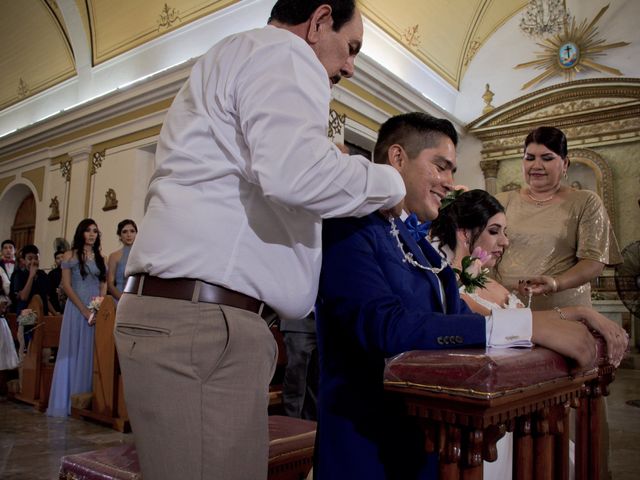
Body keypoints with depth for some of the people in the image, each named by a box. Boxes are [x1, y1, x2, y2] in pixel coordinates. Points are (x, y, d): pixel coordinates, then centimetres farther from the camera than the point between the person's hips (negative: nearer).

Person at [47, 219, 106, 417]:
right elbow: (66, 285, -4)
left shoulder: (100, 258, 13)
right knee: (73, 352, -1)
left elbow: (103, 285, 10)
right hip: (76, 308, -3)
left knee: (92, 352, 4)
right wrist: (84, 309, -12)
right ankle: (68, 401, 7)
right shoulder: (70, 255, 3)